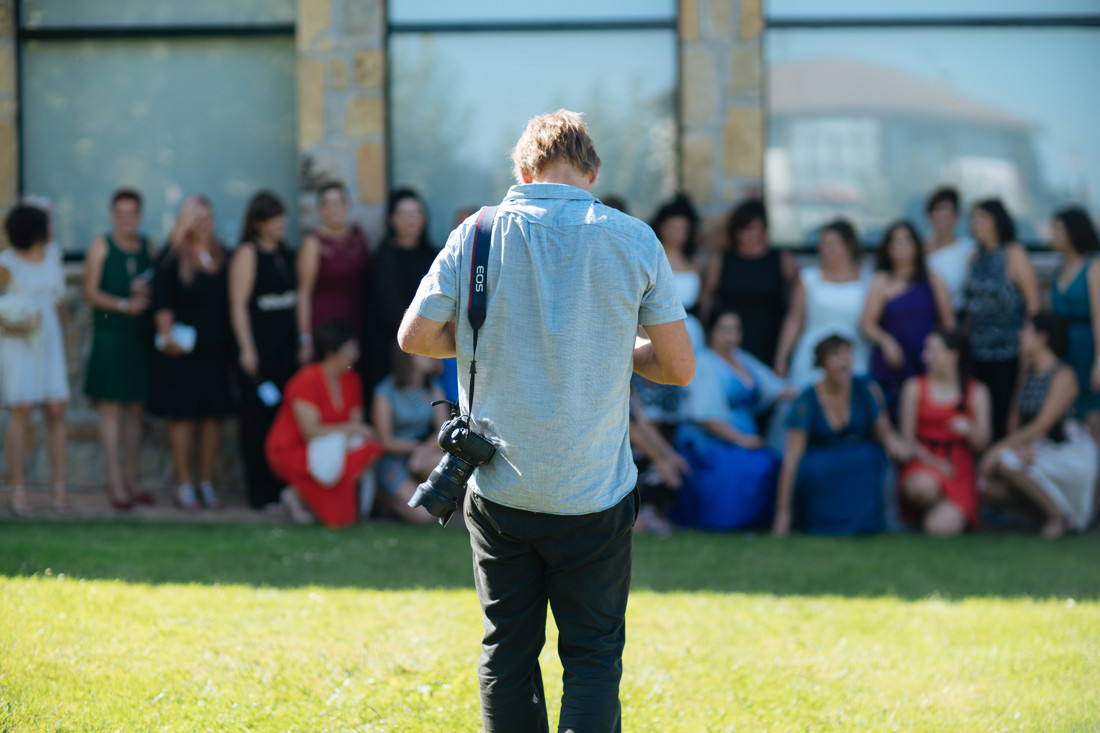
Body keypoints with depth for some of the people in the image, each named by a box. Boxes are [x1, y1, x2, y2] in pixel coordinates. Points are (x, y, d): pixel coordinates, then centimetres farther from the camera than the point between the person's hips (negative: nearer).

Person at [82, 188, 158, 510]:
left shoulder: (149, 246, 11)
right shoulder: (100, 246, 0)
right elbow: (90, 292, -5)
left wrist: (148, 294, -8)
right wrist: (123, 305, -16)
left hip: (142, 337, 4)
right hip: (109, 335, -4)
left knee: (136, 409, 8)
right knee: (111, 408, -6)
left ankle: (130, 480, 16)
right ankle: (116, 485, -6)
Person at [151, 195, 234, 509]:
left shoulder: (221, 256, 12)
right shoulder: (173, 258, -3)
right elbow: (162, 303, -8)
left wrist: (231, 343, 13)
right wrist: (168, 335, -19)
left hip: (216, 349, 5)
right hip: (183, 350, -5)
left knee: (213, 415, 5)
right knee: (183, 414, -2)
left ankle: (206, 482, 13)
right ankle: (184, 484, 4)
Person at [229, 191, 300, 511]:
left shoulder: (284, 253, 15)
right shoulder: (247, 253, -6)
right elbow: (239, 303, -11)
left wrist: (300, 339, 17)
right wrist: (246, 348, -16)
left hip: (285, 341, 7)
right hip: (259, 340, -7)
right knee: (258, 418, -4)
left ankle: (281, 488, 10)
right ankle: (261, 493, -1)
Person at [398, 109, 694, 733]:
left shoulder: (478, 234, -4)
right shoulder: (633, 240, -5)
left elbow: (415, 336, 1)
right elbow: (679, 367, -1)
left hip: (500, 491, 1)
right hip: (593, 494, -1)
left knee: (507, 652, 12)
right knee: (594, 656, 8)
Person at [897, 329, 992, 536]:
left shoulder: (976, 391, 8)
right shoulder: (914, 387, 7)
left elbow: (982, 445, 4)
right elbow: (907, 437, 4)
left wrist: (969, 429, -19)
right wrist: (932, 462, -13)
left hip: (959, 469, 0)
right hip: (922, 465, 0)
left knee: (941, 528, -26)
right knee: (922, 486, -40)